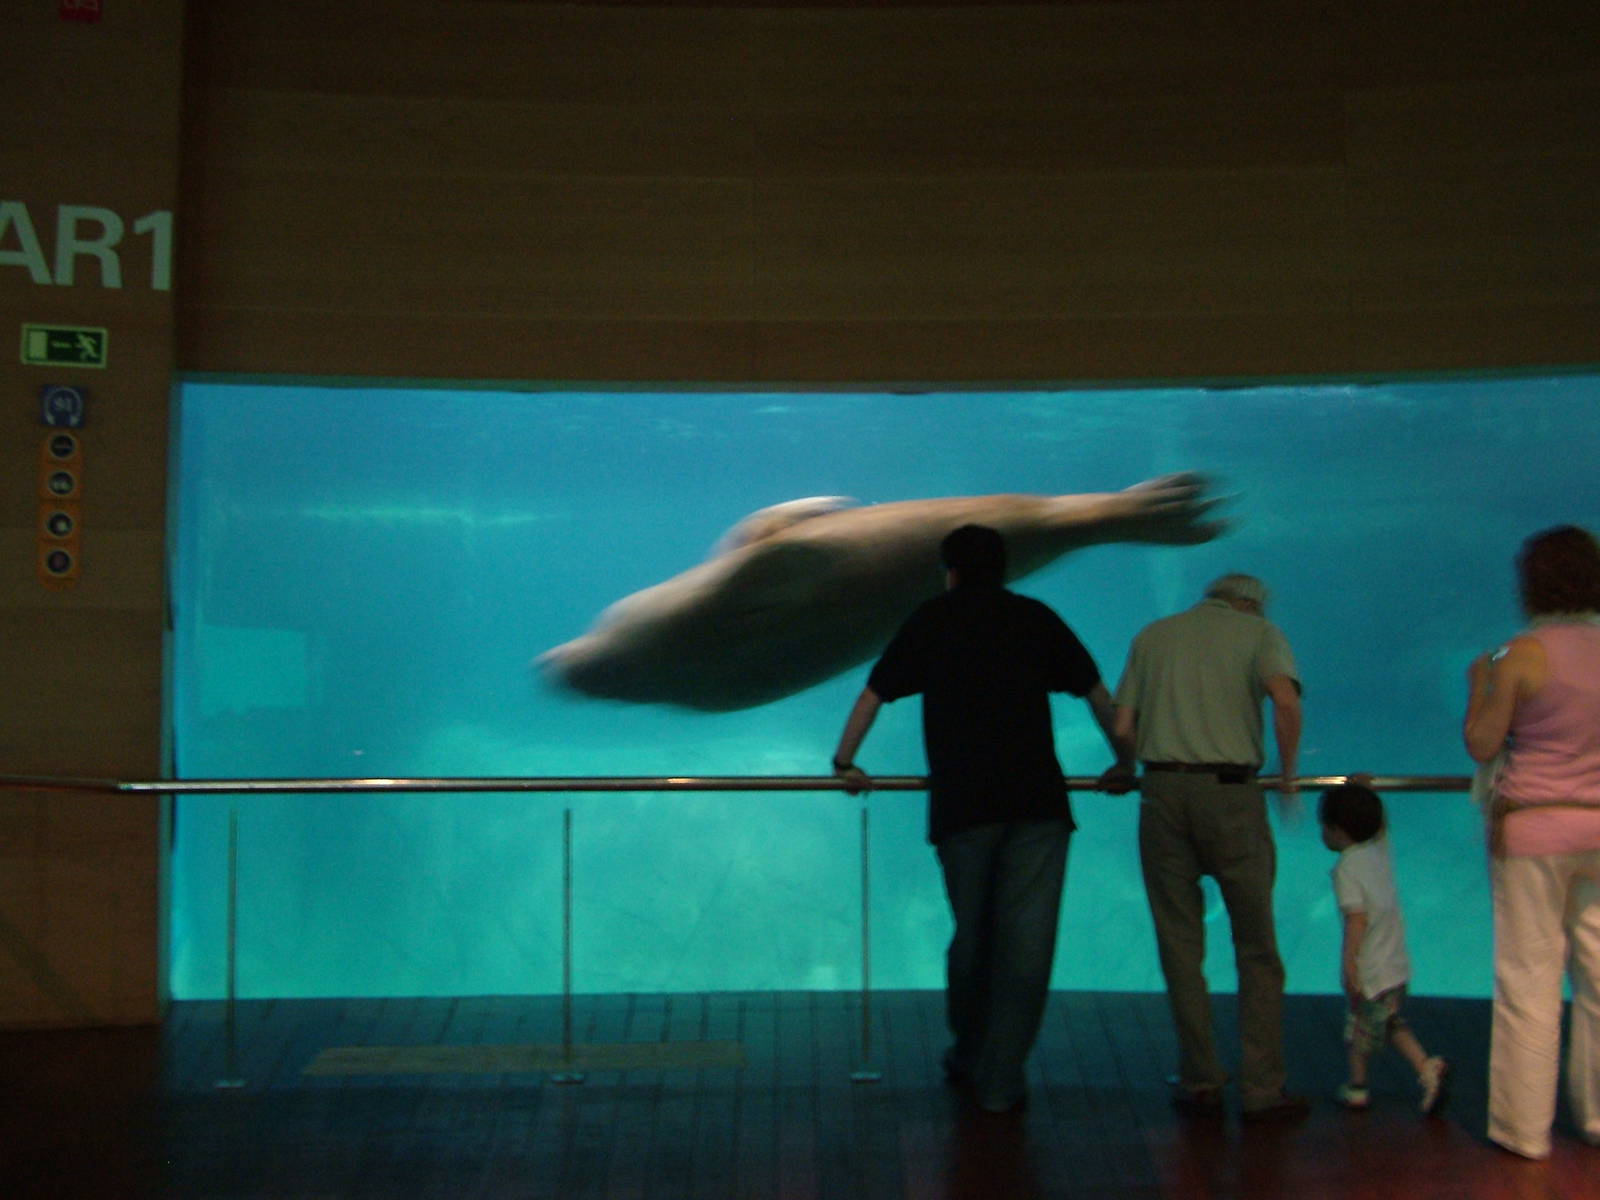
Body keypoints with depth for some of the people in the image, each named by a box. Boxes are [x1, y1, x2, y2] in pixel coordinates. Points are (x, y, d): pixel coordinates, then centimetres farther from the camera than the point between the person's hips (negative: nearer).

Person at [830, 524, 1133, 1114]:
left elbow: (872, 696, 14)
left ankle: (969, 1059, 29)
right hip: (1038, 800, 0)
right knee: (1026, 942, 2)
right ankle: (1001, 1081, 3)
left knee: (971, 936, 14)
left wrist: (845, 763, 26)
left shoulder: (931, 619, 14)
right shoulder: (1037, 617, 15)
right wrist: (1123, 763, 30)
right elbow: (1098, 696, 18)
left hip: (961, 803, 1)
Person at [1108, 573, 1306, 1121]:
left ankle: (1200, 1083, 12)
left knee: (1180, 942, 9)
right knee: (1256, 946, 7)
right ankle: (1262, 1089, 8)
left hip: (1163, 789, 2)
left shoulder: (1153, 635, 17)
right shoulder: (1260, 632, 9)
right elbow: (1286, 699, -12)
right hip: (1231, 791, -2)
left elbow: (1122, 728, 9)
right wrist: (1288, 773, 0)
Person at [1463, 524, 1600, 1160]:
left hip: (1533, 826, -5)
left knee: (1529, 977, 2)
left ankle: (1523, 1126, 9)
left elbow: (1482, 745, -8)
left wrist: (1478, 685, 8)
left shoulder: (1523, 654, -12)